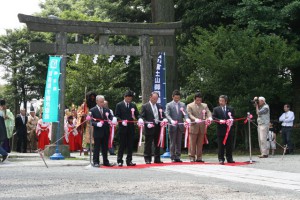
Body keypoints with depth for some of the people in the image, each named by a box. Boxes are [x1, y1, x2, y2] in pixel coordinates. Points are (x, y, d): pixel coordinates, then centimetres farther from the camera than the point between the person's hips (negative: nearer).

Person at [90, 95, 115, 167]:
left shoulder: (107, 110, 12)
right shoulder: (93, 110, -2)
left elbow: (110, 118, 7)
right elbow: (91, 121, -7)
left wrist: (113, 119, -16)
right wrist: (97, 124, -24)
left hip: (106, 132, 5)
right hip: (97, 132, -4)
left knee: (105, 148, 11)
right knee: (96, 148, 1)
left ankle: (106, 162, 18)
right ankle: (96, 162, 7)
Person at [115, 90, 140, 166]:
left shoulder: (133, 105, 13)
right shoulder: (119, 105, 2)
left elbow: (137, 114, 11)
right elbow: (117, 116, -3)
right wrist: (122, 121, -20)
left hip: (131, 128, 4)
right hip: (122, 128, -4)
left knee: (130, 145, 6)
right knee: (122, 145, -1)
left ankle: (129, 161, 12)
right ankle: (120, 161, 5)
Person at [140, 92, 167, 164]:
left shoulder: (159, 106, 15)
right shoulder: (145, 106, -1)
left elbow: (163, 115, 16)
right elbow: (142, 117, -4)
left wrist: (164, 119, -7)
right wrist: (147, 124, -17)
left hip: (158, 127, 5)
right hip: (149, 128, -5)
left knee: (157, 144, 9)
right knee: (148, 144, -1)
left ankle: (157, 159, 16)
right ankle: (147, 159, 4)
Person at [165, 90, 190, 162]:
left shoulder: (182, 105, 12)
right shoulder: (169, 105, 1)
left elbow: (185, 114, 3)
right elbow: (167, 115, -7)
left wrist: (187, 119, -19)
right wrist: (171, 121, -26)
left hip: (180, 126, 3)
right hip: (173, 126, -3)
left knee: (179, 142, 7)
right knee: (172, 143, 1)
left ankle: (177, 157, 11)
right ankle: (173, 157, 5)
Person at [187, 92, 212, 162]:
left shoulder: (204, 105, 14)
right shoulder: (190, 106, 2)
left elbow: (208, 112, 2)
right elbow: (189, 115, -9)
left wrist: (209, 117, -21)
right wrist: (195, 119, -28)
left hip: (202, 127, 4)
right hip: (193, 127, -3)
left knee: (200, 143, 6)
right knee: (192, 143, 0)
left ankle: (199, 157, 11)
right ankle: (192, 157, 6)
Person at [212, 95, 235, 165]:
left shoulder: (231, 109, 11)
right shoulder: (216, 109, 6)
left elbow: (233, 117, 7)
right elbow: (214, 117, -3)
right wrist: (219, 120, -19)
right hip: (220, 130, -2)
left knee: (229, 145, 6)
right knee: (220, 146, -1)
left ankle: (229, 159, 13)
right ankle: (221, 159, 4)